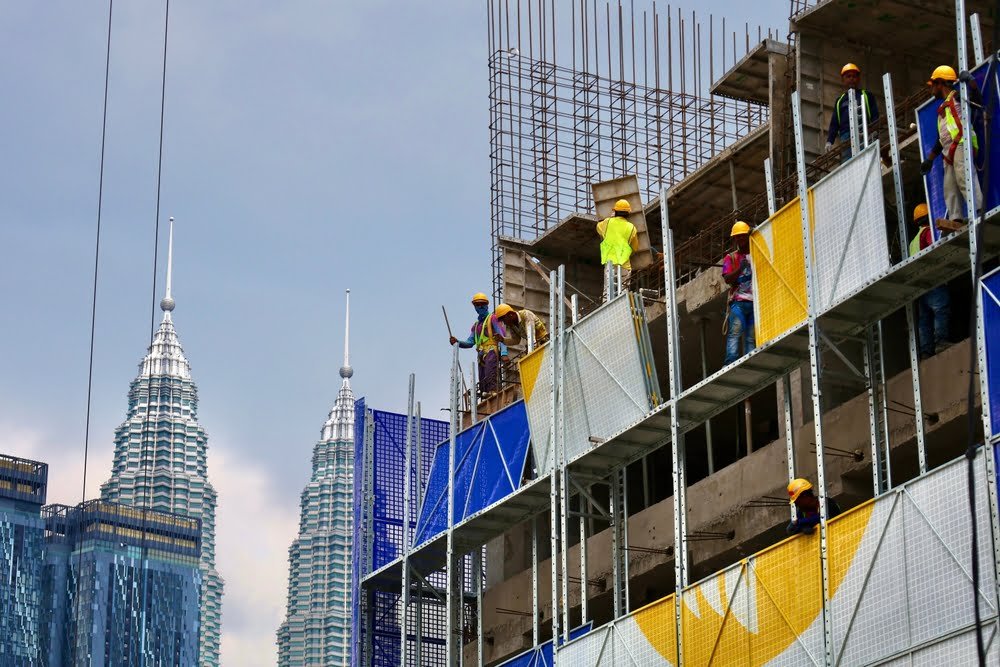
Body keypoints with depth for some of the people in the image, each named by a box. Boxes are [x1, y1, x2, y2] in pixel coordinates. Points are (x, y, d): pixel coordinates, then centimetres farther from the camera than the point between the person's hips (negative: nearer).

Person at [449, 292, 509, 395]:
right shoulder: (476, 325, 30)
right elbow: (470, 342, 20)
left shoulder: (493, 318, 9)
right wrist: (457, 342, 0)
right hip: (481, 355, 7)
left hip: (491, 351, -7)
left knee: (491, 378, -26)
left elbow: (502, 336, -4)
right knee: (483, 382, -2)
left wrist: (504, 353, -19)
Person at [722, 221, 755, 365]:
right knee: (735, 333, -17)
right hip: (738, 301, -2)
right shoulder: (731, 258, 16)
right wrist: (740, 269, -16)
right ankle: (731, 364, -27)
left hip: (755, 302, 2)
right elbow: (727, 279, 1)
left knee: (751, 338, -4)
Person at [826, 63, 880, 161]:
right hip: (846, 137, 3)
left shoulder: (866, 96, 17)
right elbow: (834, 123, 23)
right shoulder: (840, 101, 27)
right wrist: (829, 141, 8)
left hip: (864, 136, -3)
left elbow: (875, 116, 7)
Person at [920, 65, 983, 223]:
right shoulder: (943, 108, 31)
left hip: (961, 144, -9)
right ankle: (956, 220, -9)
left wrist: (971, 82, -22)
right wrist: (930, 159, 33)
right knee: (950, 188, -1)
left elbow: (977, 101, -12)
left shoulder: (957, 97, 7)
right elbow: (940, 139, 34)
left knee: (965, 180, -23)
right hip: (949, 153, 9)